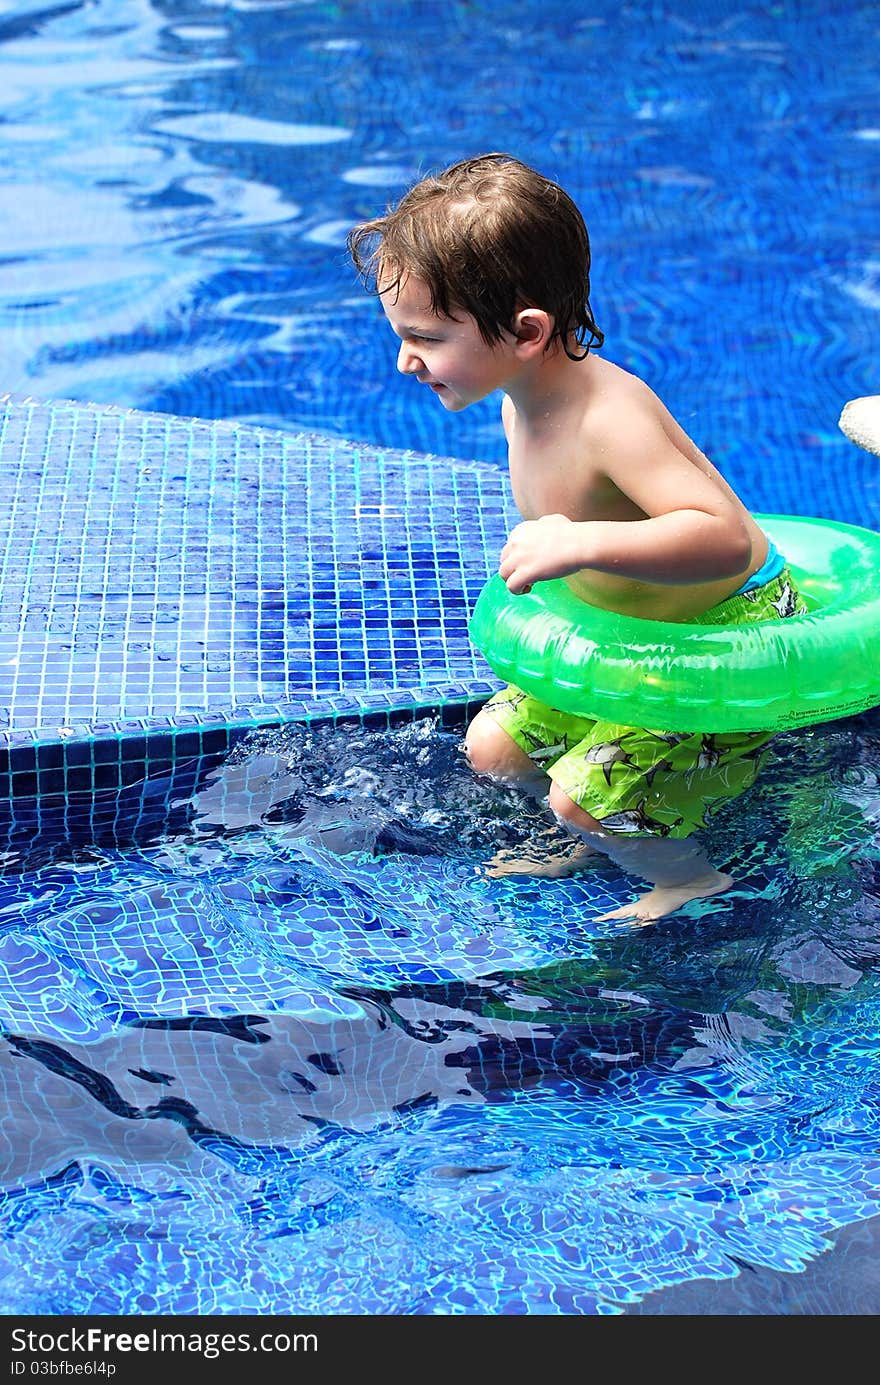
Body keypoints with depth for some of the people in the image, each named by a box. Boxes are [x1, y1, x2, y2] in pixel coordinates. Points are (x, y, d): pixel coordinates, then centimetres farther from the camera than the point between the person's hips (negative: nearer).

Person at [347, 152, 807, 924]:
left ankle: (691, 880, 14)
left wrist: (585, 545, -53)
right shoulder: (521, 403, -6)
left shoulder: (609, 418, -34)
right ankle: (601, 838, 34)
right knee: (493, 747, 10)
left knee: (584, 794, -15)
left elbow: (726, 538, -44)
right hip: (633, 635, 9)